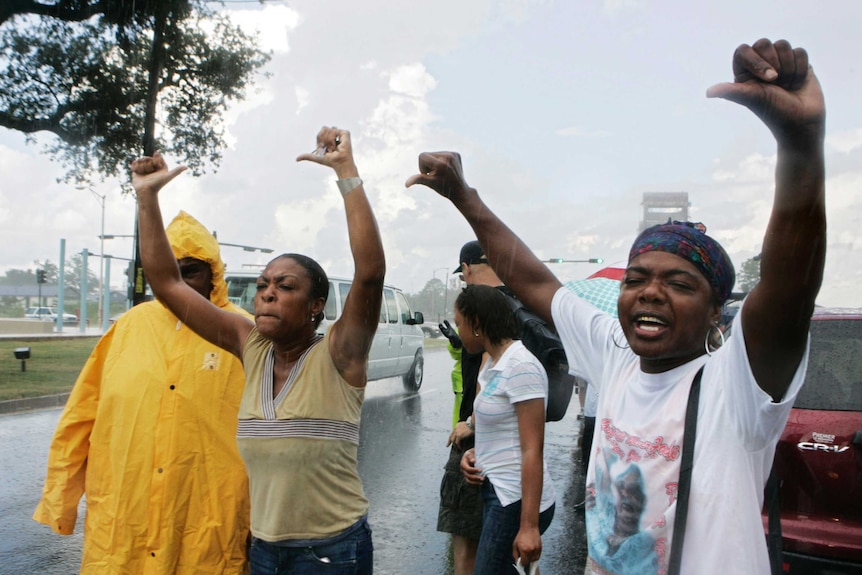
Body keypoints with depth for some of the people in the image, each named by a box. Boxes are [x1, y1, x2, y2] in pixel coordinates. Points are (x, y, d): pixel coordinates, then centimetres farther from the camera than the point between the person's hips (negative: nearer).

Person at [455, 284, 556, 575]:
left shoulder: (521, 366, -18)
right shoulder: (493, 363, 9)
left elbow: (532, 451, -20)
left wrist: (529, 526, -20)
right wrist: (476, 452, 2)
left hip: (516, 500, -8)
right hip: (499, 492, 8)